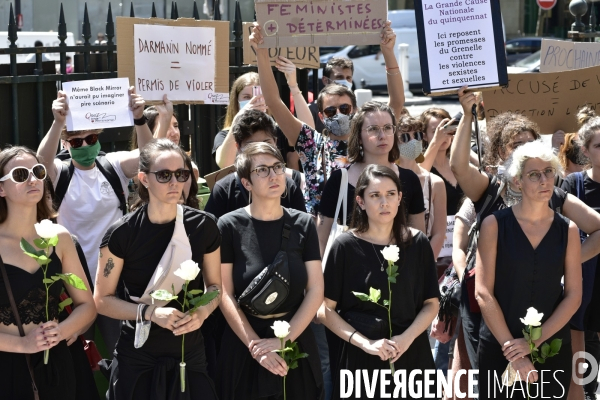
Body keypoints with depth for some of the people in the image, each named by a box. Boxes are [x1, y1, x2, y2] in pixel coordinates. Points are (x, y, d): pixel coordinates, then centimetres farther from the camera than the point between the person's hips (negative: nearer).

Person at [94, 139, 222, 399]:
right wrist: (150, 312, -20)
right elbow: (102, 300, -6)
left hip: (190, 354, 2)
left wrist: (202, 312, -13)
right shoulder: (122, 234, -12)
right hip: (137, 360, -2)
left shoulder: (204, 226, -5)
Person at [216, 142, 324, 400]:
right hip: (243, 344, -2)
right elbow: (225, 294, -8)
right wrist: (255, 346, -17)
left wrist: (285, 339, -13)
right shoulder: (230, 226, -6)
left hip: (296, 342, 2)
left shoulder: (303, 224, 2)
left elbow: (316, 291, -2)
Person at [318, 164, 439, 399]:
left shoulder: (418, 243, 0)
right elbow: (325, 309, -6)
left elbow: (431, 303, 3)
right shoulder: (346, 246, -6)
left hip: (411, 355, 2)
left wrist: (406, 338, -13)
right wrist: (365, 343, -17)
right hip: (361, 358, -2)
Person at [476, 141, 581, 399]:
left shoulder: (568, 230, 2)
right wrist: (511, 350, -13)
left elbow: (573, 295, 0)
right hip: (499, 348, -2)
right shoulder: (494, 225, -5)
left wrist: (535, 341, -11)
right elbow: (483, 292, -9)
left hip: (553, 348, 2)